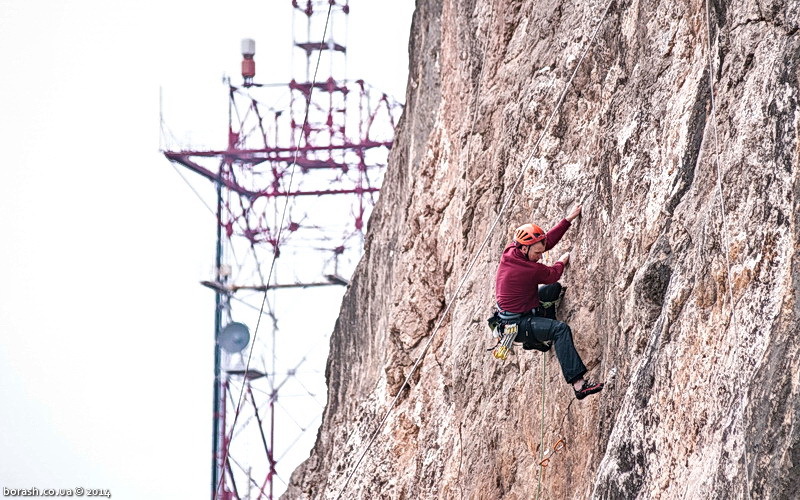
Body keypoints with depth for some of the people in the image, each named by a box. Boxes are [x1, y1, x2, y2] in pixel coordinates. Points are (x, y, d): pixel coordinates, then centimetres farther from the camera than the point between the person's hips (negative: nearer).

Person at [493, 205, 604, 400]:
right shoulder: (532, 270, -27)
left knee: (554, 289, 22)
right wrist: (562, 262, 17)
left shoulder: (509, 251, -5)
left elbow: (548, 240, 8)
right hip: (516, 325, -10)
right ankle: (578, 384, -39)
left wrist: (569, 219, 10)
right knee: (560, 329, -29)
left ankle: (534, 340, 25)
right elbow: (552, 274, -5)